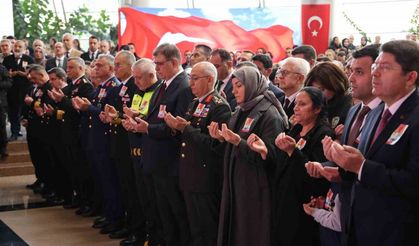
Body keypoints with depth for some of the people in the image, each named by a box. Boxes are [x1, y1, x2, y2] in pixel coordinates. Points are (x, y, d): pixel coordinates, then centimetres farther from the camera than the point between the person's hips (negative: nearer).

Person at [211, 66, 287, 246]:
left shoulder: (270, 114, -12)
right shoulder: (240, 112, 13)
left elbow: (269, 156, -19)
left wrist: (238, 142, -27)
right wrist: (222, 139, -2)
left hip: (255, 189, -8)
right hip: (235, 185, 8)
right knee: (233, 231, 13)